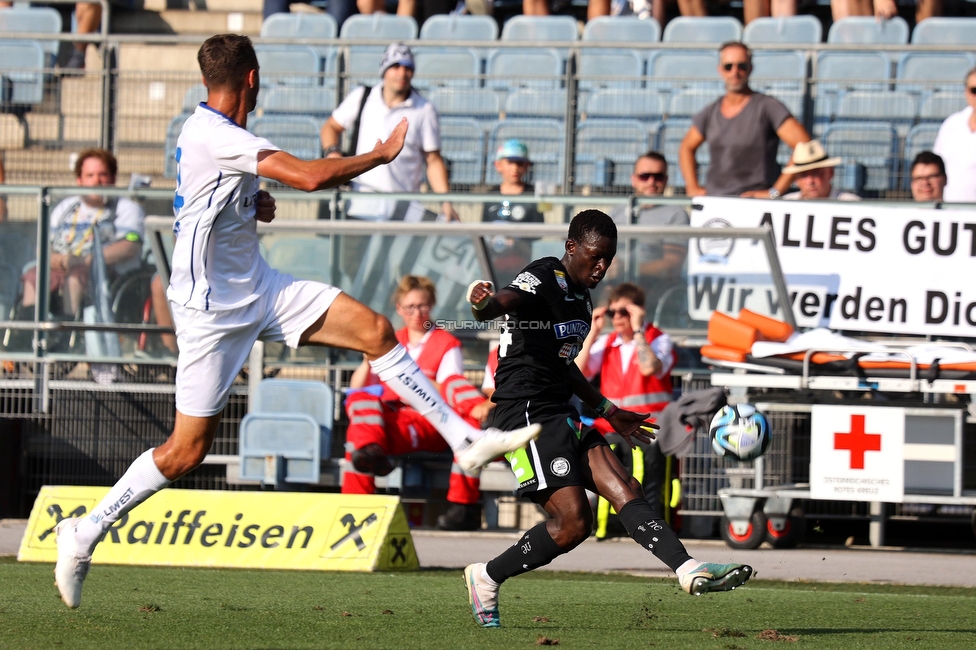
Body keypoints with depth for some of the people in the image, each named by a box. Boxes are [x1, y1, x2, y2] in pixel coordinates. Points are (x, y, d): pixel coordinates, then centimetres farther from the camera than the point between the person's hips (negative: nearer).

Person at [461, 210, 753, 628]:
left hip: (560, 416, 10)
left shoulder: (580, 297, 19)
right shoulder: (544, 280, -10)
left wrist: (608, 412, 40)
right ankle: (487, 578, 0)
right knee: (573, 519, -15)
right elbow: (506, 300, -33)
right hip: (526, 412, -10)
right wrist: (483, 304, -58)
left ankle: (688, 570, -18)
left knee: (623, 488, -7)